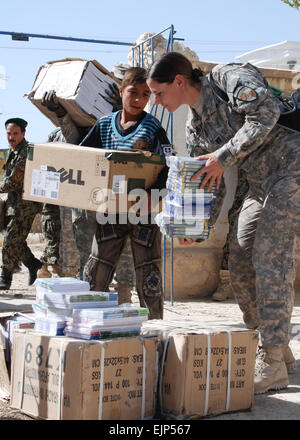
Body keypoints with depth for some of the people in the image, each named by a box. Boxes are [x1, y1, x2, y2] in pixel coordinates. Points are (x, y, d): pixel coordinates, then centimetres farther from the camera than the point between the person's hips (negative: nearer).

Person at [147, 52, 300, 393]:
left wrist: (224, 156, -23)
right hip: (260, 183, 9)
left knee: (269, 256, -15)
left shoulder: (229, 76, -9)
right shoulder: (194, 128, 12)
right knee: (240, 260, 4)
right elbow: (208, 181, 16)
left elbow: (266, 112, -23)